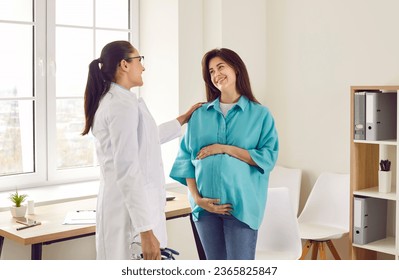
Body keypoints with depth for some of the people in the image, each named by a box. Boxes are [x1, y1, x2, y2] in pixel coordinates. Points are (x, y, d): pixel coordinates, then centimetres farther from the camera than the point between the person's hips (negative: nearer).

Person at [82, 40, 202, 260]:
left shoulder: (112, 100, 15)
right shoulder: (122, 104, -16)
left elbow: (148, 138, 31)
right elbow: (127, 171, -22)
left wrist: (184, 118, 41)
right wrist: (146, 230, -23)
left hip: (128, 205, 10)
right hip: (131, 211, -10)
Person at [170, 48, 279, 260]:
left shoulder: (260, 114, 2)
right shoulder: (200, 115, 10)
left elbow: (269, 157, -7)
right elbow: (186, 159, 5)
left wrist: (226, 149, -12)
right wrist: (197, 198, -6)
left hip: (242, 204, -3)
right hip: (206, 204, 3)